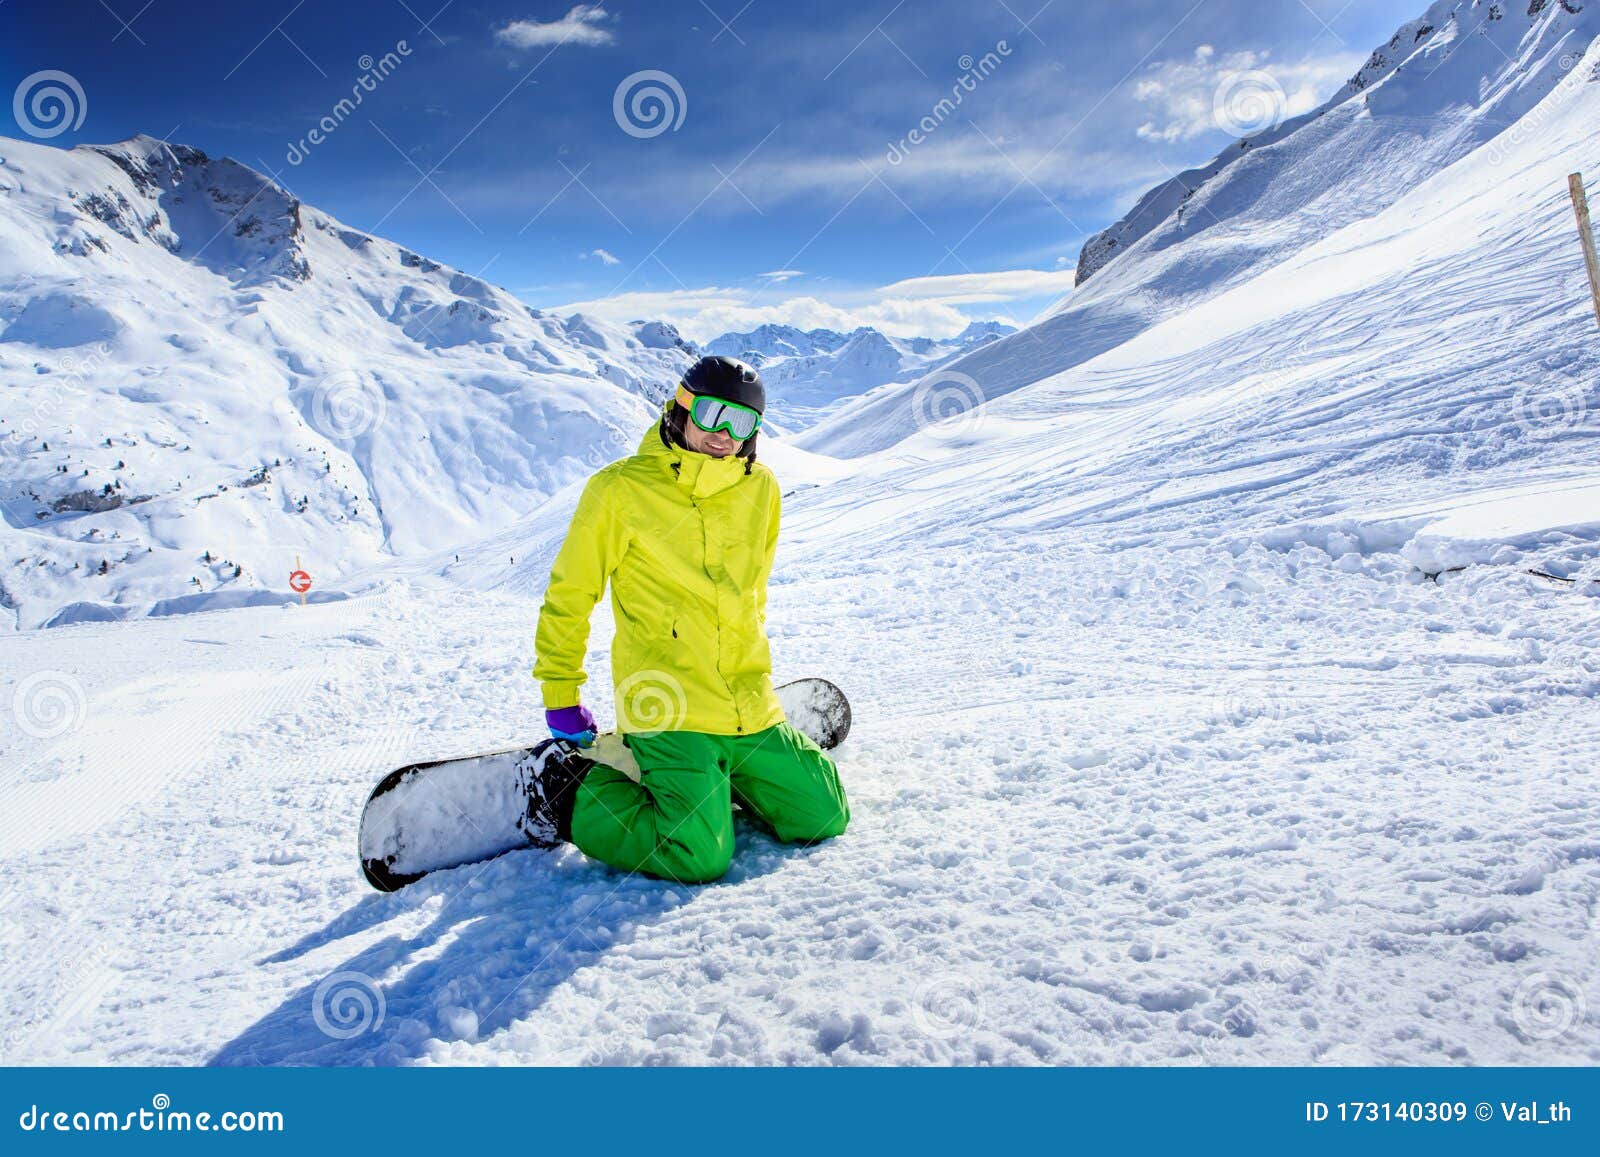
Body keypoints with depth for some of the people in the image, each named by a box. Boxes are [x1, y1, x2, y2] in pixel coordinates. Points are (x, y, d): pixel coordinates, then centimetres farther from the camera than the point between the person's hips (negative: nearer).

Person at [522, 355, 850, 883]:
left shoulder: (760, 488, 7)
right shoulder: (621, 489, -7)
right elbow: (568, 596, 0)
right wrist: (561, 695, 1)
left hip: (751, 713, 6)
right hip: (667, 710, -6)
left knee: (824, 817, 8)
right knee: (700, 857, -18)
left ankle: (711, 782, 26)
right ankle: (578, 794, 5)